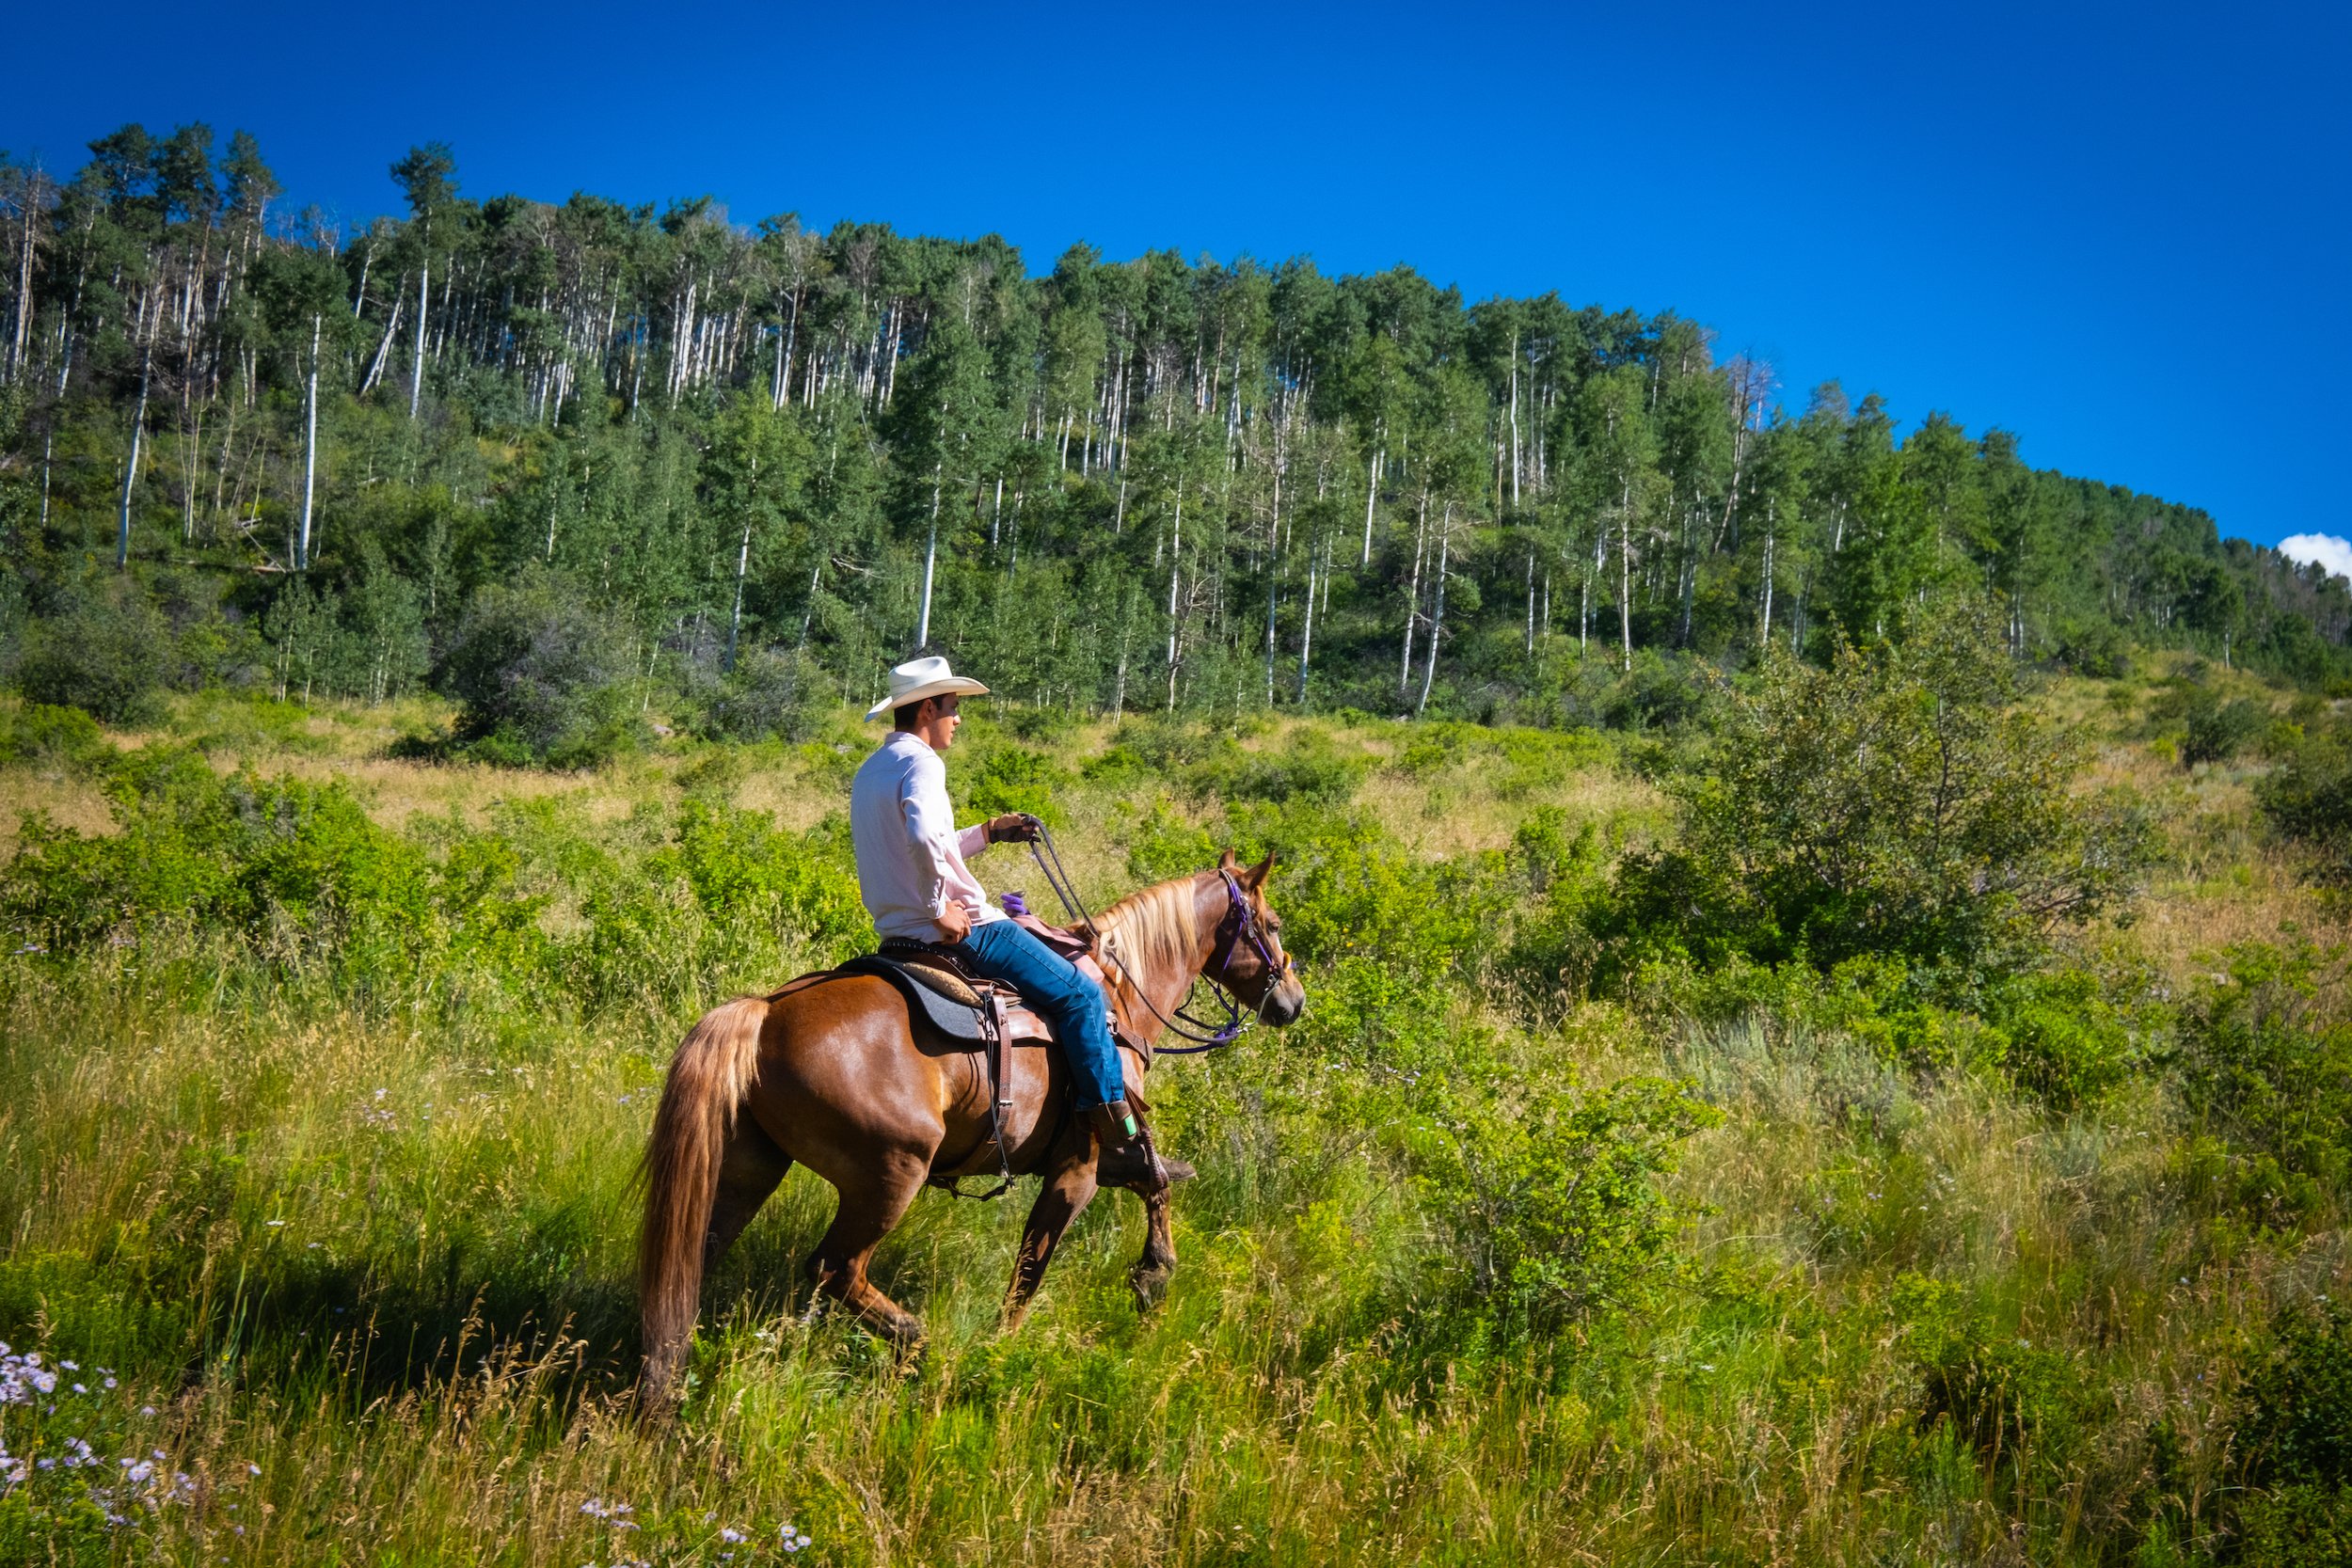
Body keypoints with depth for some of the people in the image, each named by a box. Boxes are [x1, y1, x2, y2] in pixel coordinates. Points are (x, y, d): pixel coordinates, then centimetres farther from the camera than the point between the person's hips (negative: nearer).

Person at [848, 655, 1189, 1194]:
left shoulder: (870, 771, 17)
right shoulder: (920, 764, -15)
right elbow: (922, 836, -36)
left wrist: (987, 833, 24)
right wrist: (942, 908, -24)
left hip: (902, 928, 11)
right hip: (960, 929, -11)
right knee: (1081, 993, -6)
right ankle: (1123, 1144, -9)